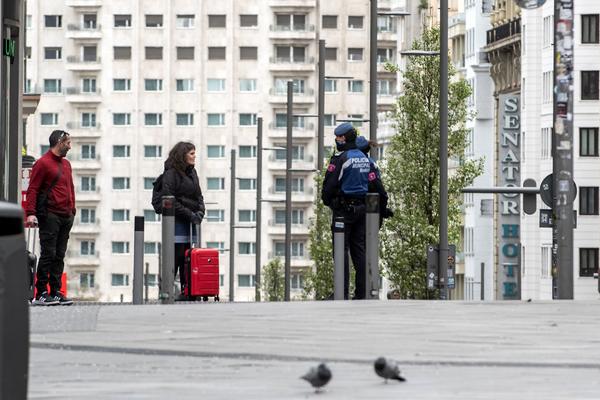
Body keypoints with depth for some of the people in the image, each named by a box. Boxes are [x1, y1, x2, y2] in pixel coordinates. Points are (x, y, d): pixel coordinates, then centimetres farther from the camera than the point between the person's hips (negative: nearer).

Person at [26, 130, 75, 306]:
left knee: (59, 256, 7)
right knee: (48, 254, -8)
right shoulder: (43, 163, -6)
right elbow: (32, 189, -10)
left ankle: (55, 292, 10)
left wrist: (72, 209, 16)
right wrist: (31, 213, -19)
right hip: (49, 216, -7)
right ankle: (41, 294, -6)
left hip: (66, 217, 7)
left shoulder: (66, 164, 18)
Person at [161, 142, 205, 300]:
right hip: (177, 220, -7)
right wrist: (189, 214, -15)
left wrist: (200, 212, 1)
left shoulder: (192, 172, 17)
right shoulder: (171, 173, -7)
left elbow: (198, 195, 21)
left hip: (191, 220, 7)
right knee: (176, 256, -9)